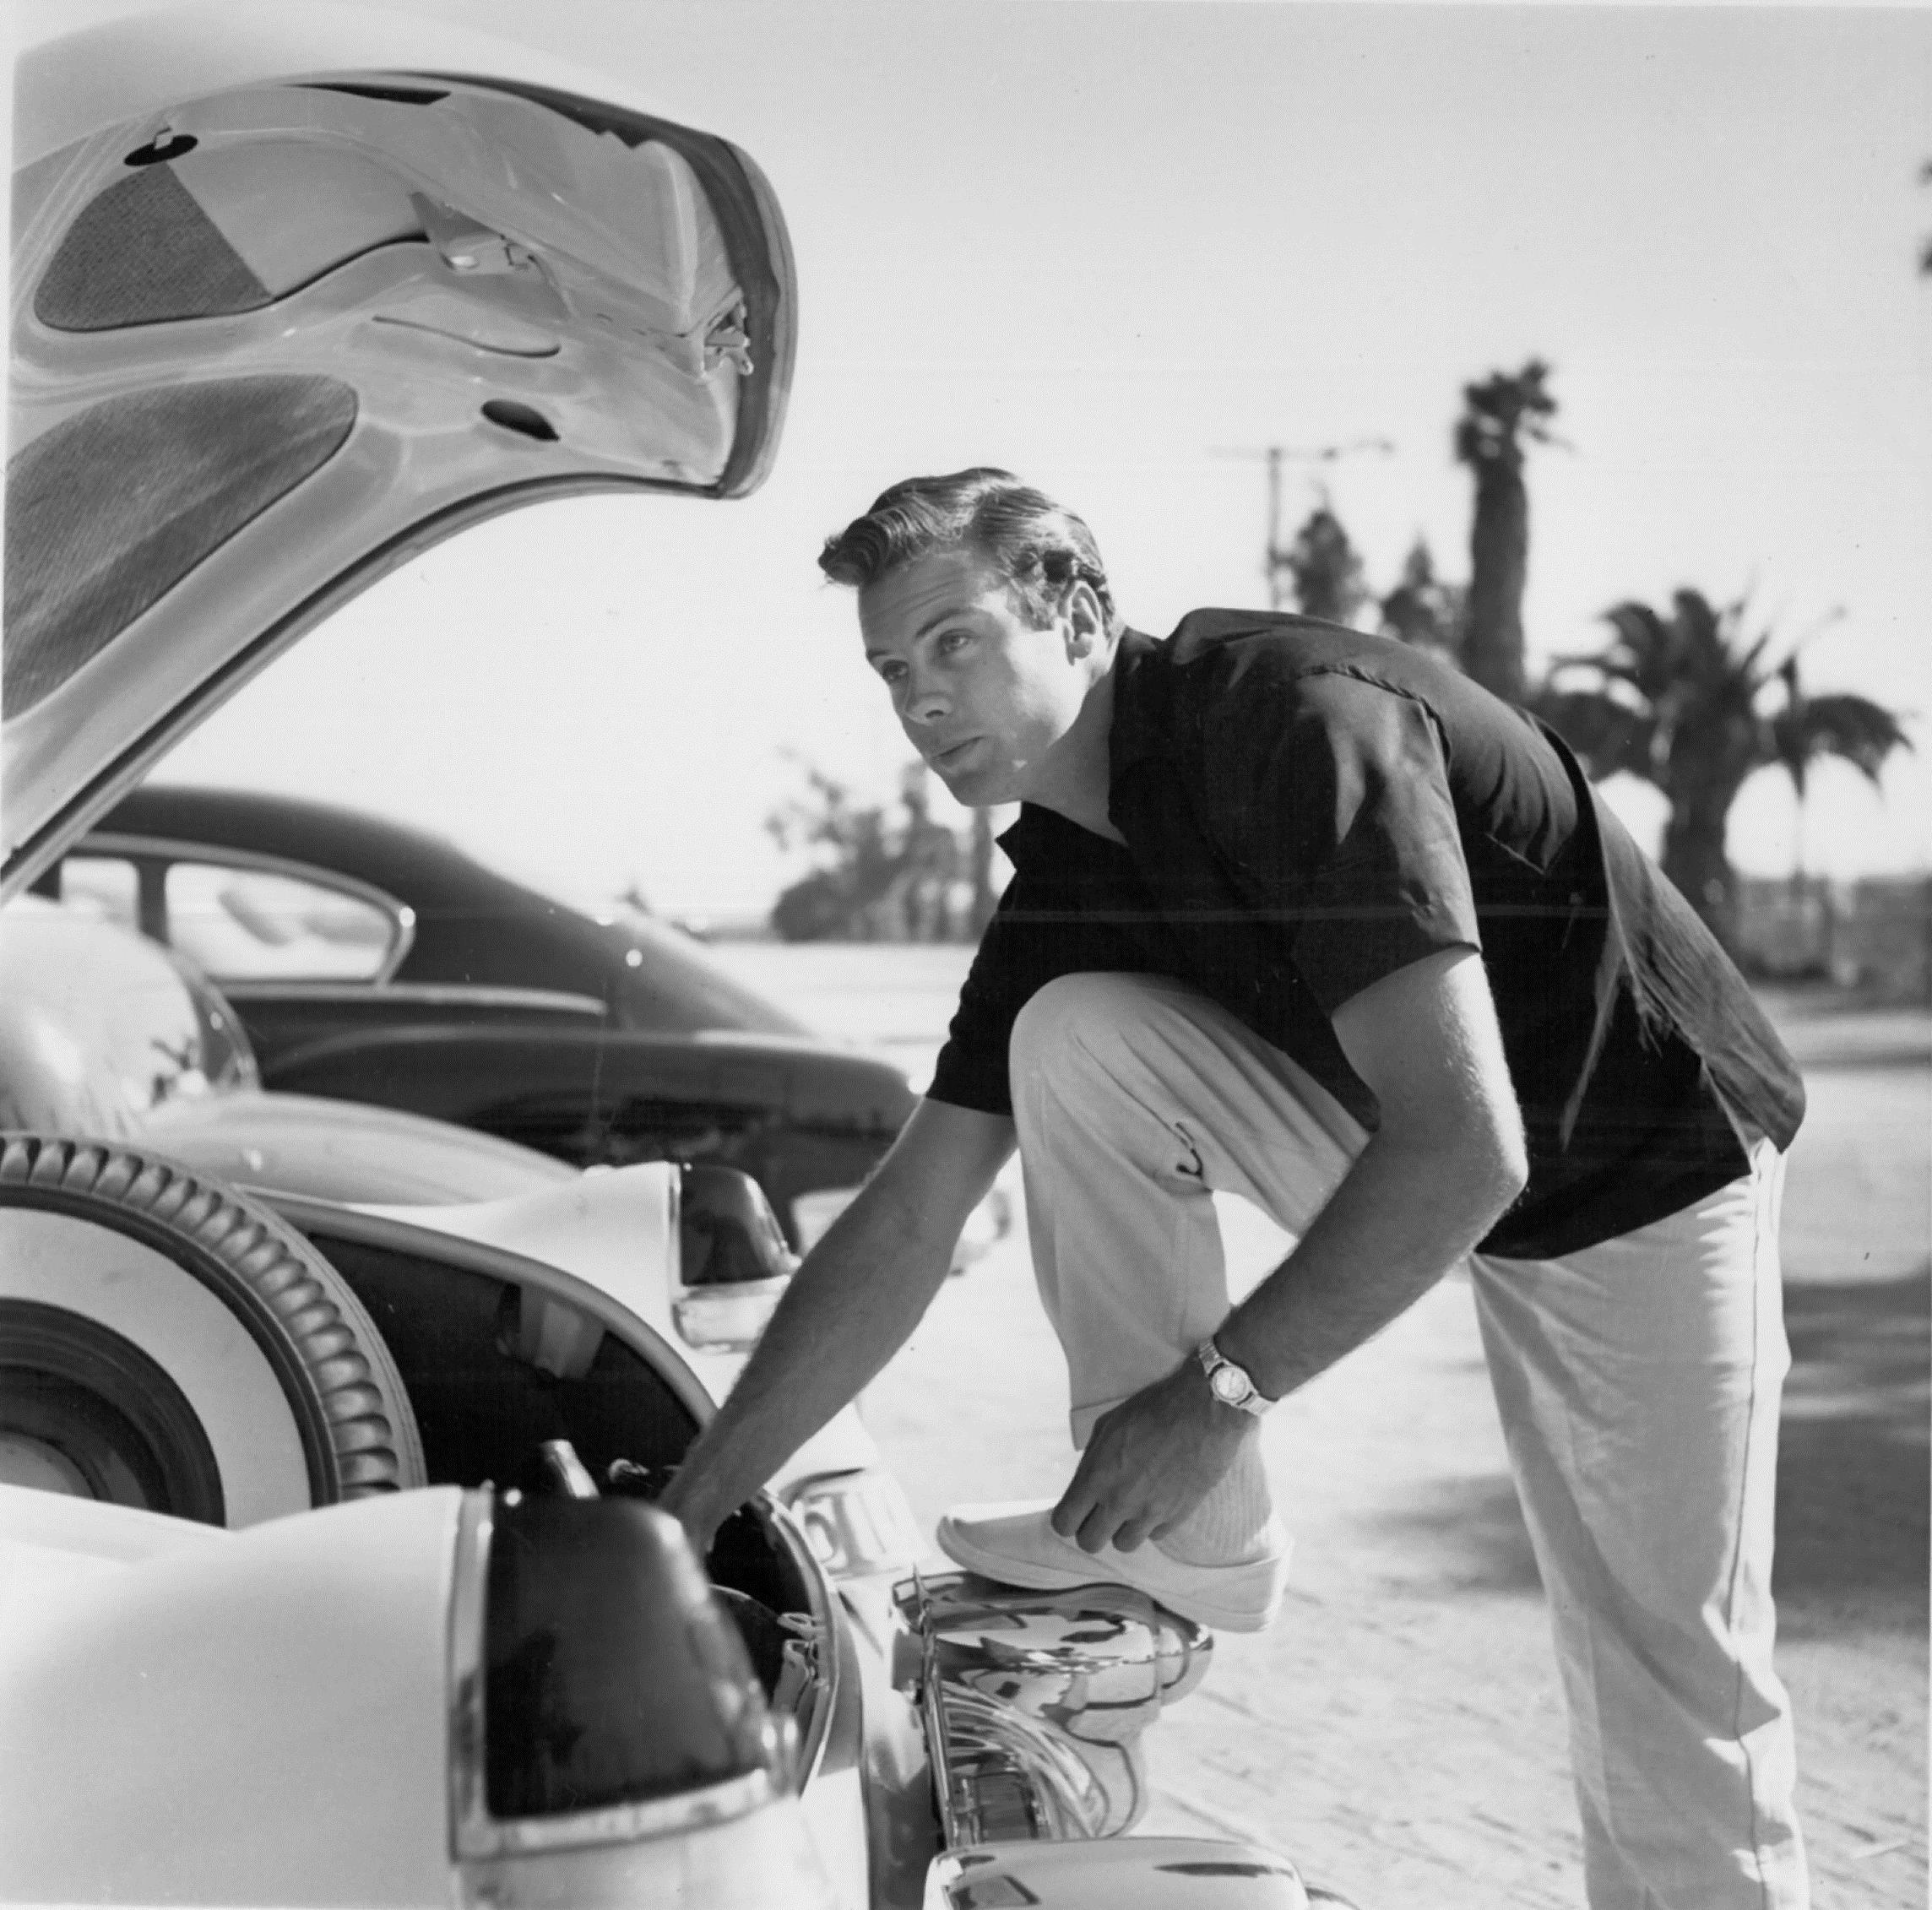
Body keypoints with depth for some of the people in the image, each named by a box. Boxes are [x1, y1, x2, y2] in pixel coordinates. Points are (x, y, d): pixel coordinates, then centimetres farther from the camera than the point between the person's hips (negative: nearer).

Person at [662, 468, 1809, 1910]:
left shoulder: (1298, 718, -27)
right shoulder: (1063, 882, -2)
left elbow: (1464, 1146, -32)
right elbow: (905, 1227, -1)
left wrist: (1222, 1386, -25)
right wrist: (692, 1509, -4)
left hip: (1655, 1184, -6)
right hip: (1421, 1169, 6)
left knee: (1682, 1715, -4)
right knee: (1074, 1041, -13)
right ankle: (1194, 1544, -3)